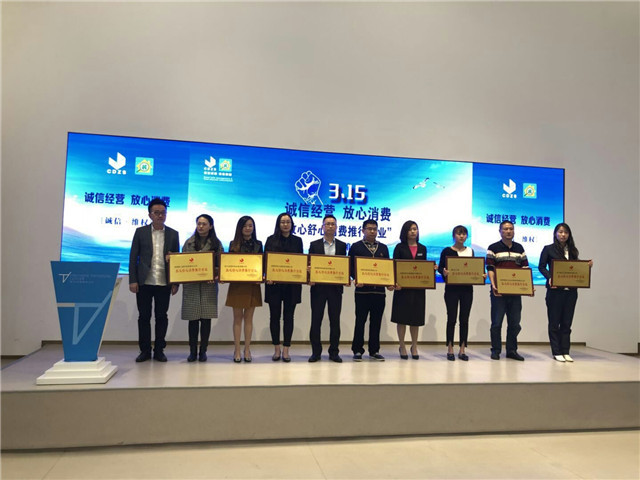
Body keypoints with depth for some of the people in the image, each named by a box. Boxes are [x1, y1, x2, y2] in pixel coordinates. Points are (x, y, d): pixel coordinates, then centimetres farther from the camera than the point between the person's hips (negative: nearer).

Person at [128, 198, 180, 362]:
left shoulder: (173, 234, 7)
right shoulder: (141, 232, 4)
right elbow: (133, 257, 3)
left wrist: (176, 283, 1)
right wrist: (132, 280, -5)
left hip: (164, 283, 1)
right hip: (144, 282, 0)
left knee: (162, 317, 6)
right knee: (144, 316, 6)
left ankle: (159, 350, 16)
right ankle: (145, 350, 17)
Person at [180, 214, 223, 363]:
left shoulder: (216, 243, 6)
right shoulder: (189, 242, 10)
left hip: (209, 285, -1)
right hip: (191, 284, 1)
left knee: (206, 318, 2)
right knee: (193, 318, 3)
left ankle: (203, 351, 12)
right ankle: (192, 351, 13)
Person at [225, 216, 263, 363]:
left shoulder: (258, 244, 7)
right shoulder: (234, 244, 3)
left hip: (252, 284, 1)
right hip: (236, 284, -1)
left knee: (248, 318, 7)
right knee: (238, 318, 4)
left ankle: (247, 349, 15)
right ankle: (237, 350, 12)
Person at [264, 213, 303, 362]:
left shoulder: (297, 240, 9)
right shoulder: (271, 240, 5)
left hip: (292, 284, 1)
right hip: (274, 283, -1)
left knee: (288, 316, 5)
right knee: (274, 316, 5)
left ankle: (286, 350, 12)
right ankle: (276, 349, 17)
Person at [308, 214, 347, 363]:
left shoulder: (342, 246, 10)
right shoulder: (314, 245, 6)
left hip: (335, 287, 1)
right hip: (318, 287, -1)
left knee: (335, 320, 5)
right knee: (316, 320, 3)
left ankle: (334, 352, 14)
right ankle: (316, 352, 13)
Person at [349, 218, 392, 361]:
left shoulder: (383, 248, 15)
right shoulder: (356, 247, 4)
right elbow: (351, 266, -1)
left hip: (379, 289, 4)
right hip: (362, 289, -3)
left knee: (376, 321, 8)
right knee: (360, 320, 1)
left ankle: (374, 351, 17)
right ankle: (357, 350, 9)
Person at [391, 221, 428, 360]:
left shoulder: (422, 248, 11)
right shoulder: (400, 248, 2)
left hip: (418, 287, 3)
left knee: (415, 318, 9)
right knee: (402, 317, 2)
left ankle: (414, 346, 21)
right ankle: (402, 346, 14)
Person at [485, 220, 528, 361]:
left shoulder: (519, 248, 13)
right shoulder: (493, 248, 0)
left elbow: (525, 268, 14)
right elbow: (490, 268, -6)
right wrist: (493, 284, -19)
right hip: (499, 291, -4)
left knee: (514, 322, 8)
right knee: (497, 322, 1)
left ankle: (512, 350, 18)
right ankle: (495, 350, 10)